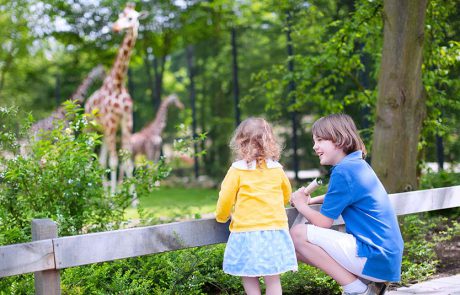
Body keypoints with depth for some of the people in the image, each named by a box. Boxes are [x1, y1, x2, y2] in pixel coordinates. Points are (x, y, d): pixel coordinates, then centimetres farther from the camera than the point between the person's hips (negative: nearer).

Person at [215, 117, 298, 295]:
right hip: (275, 230, 3)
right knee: (273, 279, 5)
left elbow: (226, 198, -2)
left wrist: (221, 217, 19)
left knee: (249, 278, 8)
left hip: (246, 231, -3)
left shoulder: (237, 170, -5)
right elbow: (286, 196, 24)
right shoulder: (277, 169, 7)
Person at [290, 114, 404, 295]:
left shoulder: (343, 171, -15)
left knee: (298, 234, -13)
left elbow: (323, 222, -11)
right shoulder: (358, 164, 13)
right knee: (299, 247, 13)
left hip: (375, 258, -10)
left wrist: (300, 204, 8)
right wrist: (310, 201, 19)